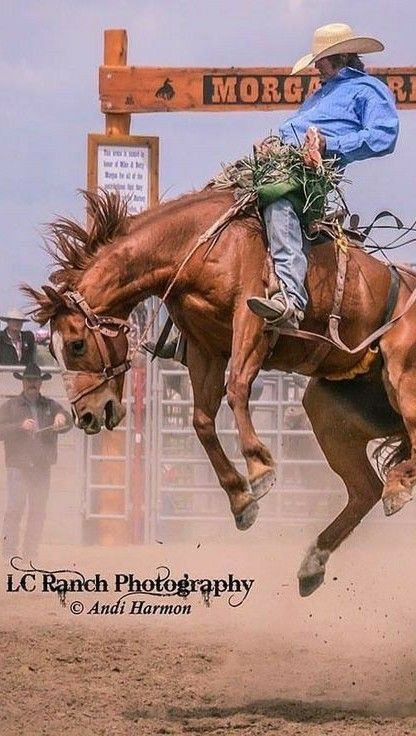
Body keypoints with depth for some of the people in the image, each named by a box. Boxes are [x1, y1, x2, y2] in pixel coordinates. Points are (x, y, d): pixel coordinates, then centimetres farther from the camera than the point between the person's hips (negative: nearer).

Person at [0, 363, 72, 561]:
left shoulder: (51, 406, 14)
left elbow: (68, 424, 4)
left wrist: (62, 418, -20)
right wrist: (21, 426, -17)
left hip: (42, 467, 3)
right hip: (17, 466, -3)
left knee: (38, 511, 3)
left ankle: (31, 553, 7)